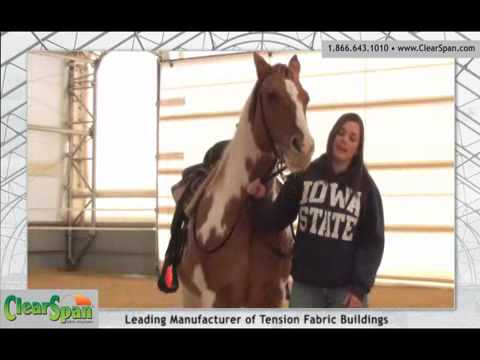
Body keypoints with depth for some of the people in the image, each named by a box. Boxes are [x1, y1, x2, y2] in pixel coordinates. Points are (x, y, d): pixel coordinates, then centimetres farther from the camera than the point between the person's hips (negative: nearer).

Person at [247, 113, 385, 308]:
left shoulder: (366, 187, -1)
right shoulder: (303, 176, 0)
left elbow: (373, 241, -2)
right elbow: (277, 220, 5)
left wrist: (360, 287, -11)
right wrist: (259, 200, -15)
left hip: (346, 287, -1)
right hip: (305, 284, 1)